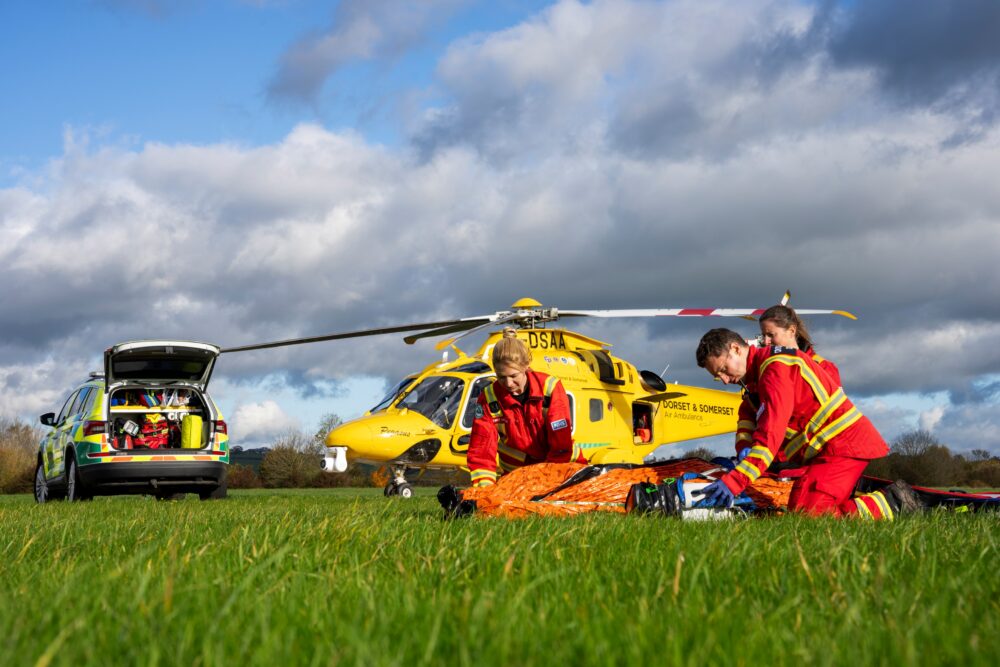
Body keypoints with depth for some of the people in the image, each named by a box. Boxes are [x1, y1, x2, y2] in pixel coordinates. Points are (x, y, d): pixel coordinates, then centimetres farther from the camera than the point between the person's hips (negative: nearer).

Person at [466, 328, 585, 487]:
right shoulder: (489, 398, -14)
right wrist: (485, 488, -32)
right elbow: (481, 450, -17)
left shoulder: (550, 389, -20)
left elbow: (561, 442, -21)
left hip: (562, 464, -1)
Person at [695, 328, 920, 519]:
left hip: (842, 444, -11)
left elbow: (771, 433, -26)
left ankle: (891, 504, -10)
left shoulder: (775, 367, -15)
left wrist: (734, 481, -33)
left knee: (804, 515, -21)